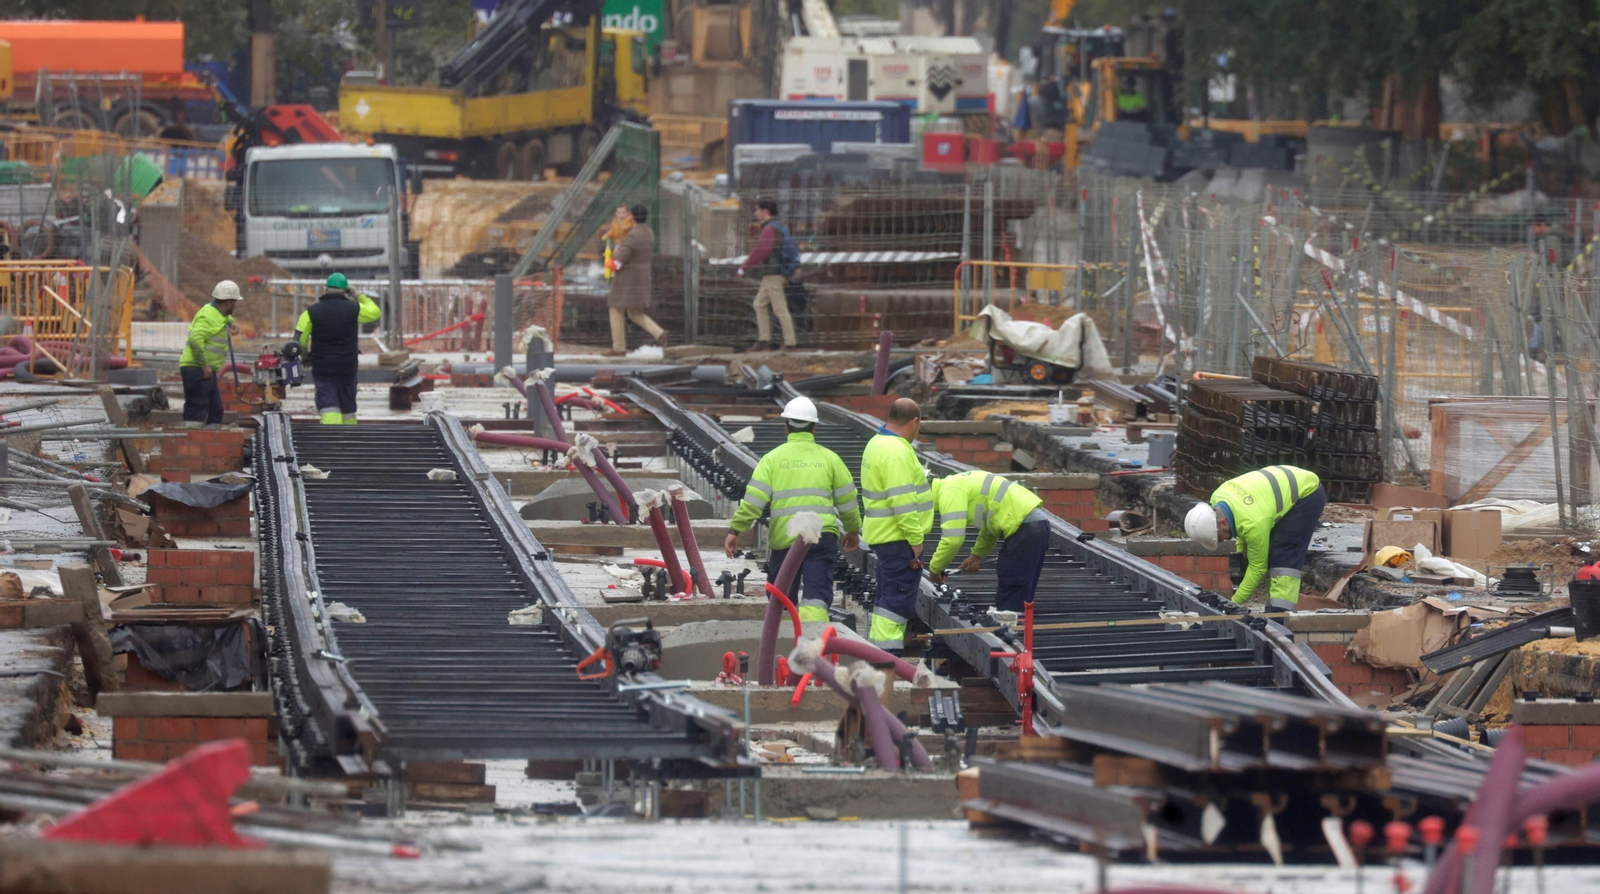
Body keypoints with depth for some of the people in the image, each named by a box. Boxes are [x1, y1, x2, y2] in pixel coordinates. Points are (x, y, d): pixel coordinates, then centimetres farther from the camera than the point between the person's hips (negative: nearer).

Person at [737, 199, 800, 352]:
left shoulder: (770, 229, -14)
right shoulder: (780, 228, 17)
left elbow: (760, 252, -18)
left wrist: (744, 267, -9)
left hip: (773, 274, -10)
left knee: (780, 308, -8)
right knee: (759, 305, 12)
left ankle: (789, 342, -7)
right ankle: (763, 341, 10)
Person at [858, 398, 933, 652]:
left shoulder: (876, 444, 15)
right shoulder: (897, 452, -19)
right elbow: (902, 501, -23)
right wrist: (915, 540, -19)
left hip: (882, 534, 11)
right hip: (899, 538, -11)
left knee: (888, 595, 17)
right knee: (899, 598, -10)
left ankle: (877, 650, 22)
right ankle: (887, 653, -12)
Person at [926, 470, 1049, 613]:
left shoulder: (949, 492, -11)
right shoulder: (955, 484, 20)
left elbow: (952, 538, -18)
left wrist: (934, 568, -4)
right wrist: (977, 554, 25)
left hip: (1026, 528, -10)